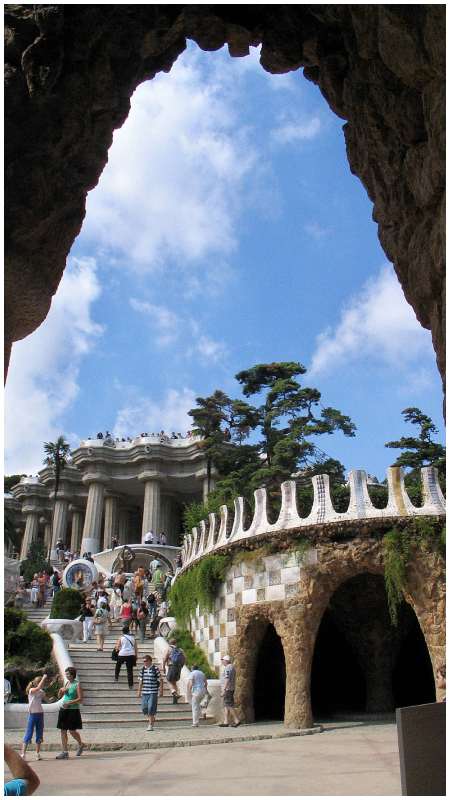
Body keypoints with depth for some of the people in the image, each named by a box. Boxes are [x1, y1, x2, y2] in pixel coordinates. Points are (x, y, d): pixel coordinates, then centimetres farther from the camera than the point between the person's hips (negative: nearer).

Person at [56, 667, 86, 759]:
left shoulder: (77, 684, -8)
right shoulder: (66, 683, 11)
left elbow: (80, 699, -14)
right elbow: (59, 696, 18)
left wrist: (69, 703, -23)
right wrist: (61, 691, -3)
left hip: (73, 710, -6)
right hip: (64, 710, 6)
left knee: (72, 731, -1)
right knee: (63, 731, 4)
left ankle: (81, 744, 24)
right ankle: (65, 751, 11)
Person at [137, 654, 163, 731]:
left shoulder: (155, 669, -7)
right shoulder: (142, 669, 7)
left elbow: (160, 680, -3)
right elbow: (141, 681, 15)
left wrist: (161, 690, -5)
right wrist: (139, 690, 13)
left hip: (153, 692, -5)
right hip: (144, 692, 5)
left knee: (151, 708, -8)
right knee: (144, 708, 7)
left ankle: (151, 724, 4)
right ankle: (151, 720, 29)